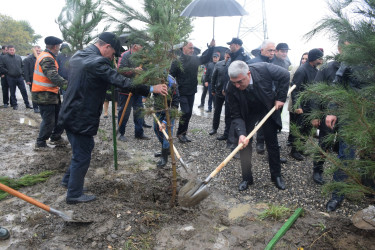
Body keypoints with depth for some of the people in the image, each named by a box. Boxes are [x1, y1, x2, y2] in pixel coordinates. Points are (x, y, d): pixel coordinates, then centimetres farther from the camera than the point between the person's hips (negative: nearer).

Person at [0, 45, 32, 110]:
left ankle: (27, 104, 9)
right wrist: (7, 72, -5)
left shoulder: (18, 57, 9)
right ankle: (14, 105, 16)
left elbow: (22, 65, 18)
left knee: (24, 91, 2)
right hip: (11, 78, -2)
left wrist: (22, 73, 7)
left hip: (19, 77, 2)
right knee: (12, 92, 6)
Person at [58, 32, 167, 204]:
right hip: (82, 119, -10)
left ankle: (69, 179, 43)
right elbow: (122, 82, -27)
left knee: (83, 148, 26)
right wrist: (151, 89, -23)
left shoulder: (78, 56, 9)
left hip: (70, 115, 10)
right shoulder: (97, 62, -22)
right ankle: (74, 194, 22)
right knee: (82, 156, 6)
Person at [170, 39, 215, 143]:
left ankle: (183, 133, 22)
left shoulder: (195, 59, 7)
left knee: (188, 113, 10)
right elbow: (171, 76, -11)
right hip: (182, 92, -6)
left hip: (191, 92, 6)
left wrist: (211, 47, 8)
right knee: (186, 112, -12)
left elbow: (206, 58, 21)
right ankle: (180, 133, 6)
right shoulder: (177, 61, -10)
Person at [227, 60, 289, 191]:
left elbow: (285, 75, -15)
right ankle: (247, 178, 12)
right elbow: (236, 115, -24)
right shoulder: (232, 89, -31)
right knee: (244, 143, -5)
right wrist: (241, 133, -39)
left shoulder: (263, 69, -33)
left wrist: (281, 98, -15)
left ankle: (276, 175, 25)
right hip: (247, 114, 0)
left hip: (268, 109, 0)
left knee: (272, 143, 8)